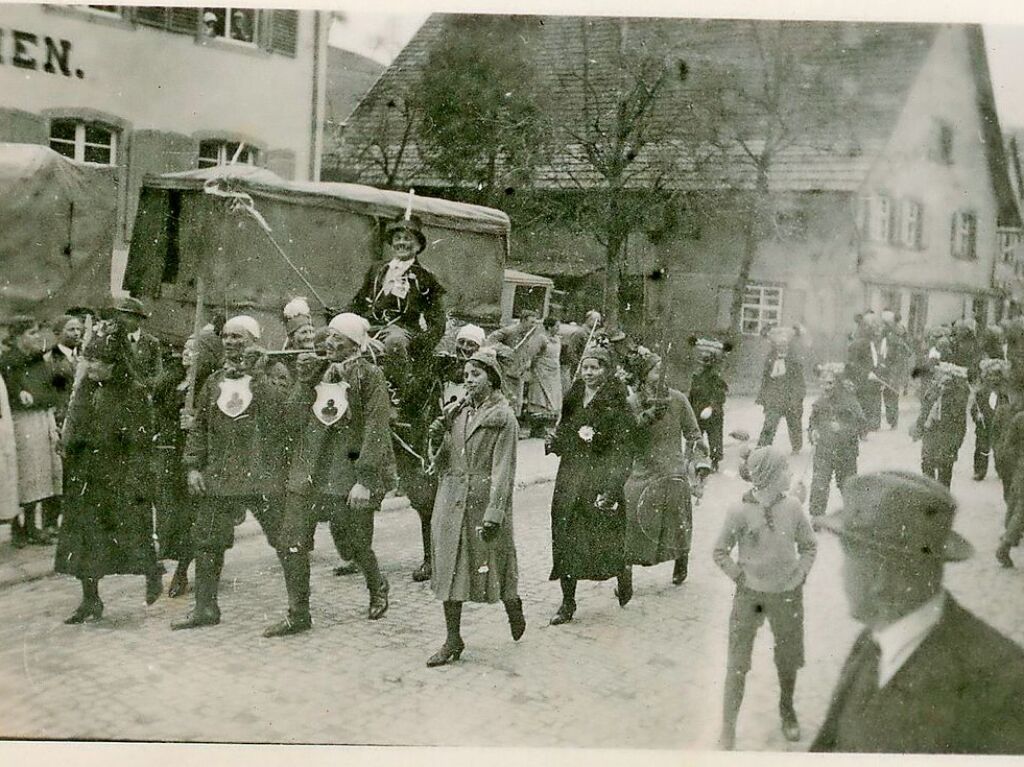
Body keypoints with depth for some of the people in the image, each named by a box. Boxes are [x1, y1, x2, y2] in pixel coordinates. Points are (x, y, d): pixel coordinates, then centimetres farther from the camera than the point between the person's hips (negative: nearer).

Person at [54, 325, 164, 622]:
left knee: (131, 532, -1)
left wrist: (133, 483, -16)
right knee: (83, 536, 5)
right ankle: (90, 600, 14)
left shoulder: (133, 394, -9)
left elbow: (140, 444, -12)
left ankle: (153, 575, 27)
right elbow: (71, 434, 20)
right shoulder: (85, 391, 10)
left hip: (119, 478, -6)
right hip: (85, 480, 6)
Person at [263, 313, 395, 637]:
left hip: (349, 476, -5)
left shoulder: (369, 376, -5)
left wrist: (365, 479, -17)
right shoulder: (319, 372, 12)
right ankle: (298, 615, 11)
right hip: (308, 474, 5)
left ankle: (378, 590, 40)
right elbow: (293, 414, 6)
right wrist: (308, 381, -6)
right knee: (290, 545, -1)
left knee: (359, 546, 10)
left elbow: (376, 430, -11)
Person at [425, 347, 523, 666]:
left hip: (485, 499, -5)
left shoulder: (503, 417, -7)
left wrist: (493, 515, -19)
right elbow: (443, 460, 15)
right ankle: (453, 640, 13)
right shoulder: (458, 412, 11)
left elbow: (503, 471, -12)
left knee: (493, 565, 7)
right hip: (452, 499, 6)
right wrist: (438, 434, -4)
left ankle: (513, 608, 37)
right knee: (449, 569, 5)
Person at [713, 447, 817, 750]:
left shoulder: (791, 507, -7)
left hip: (788, 595, 3)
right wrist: (741, 577, -8)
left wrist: (799, 575, -1)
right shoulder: (740, 512, -14)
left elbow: (809, 545, 8)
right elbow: (720, 553, -2)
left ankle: (787, 709, 43)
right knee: (738, 663, 1)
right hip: (750, 595, -3)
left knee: (788, 658, 17)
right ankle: (728, 728, 12)